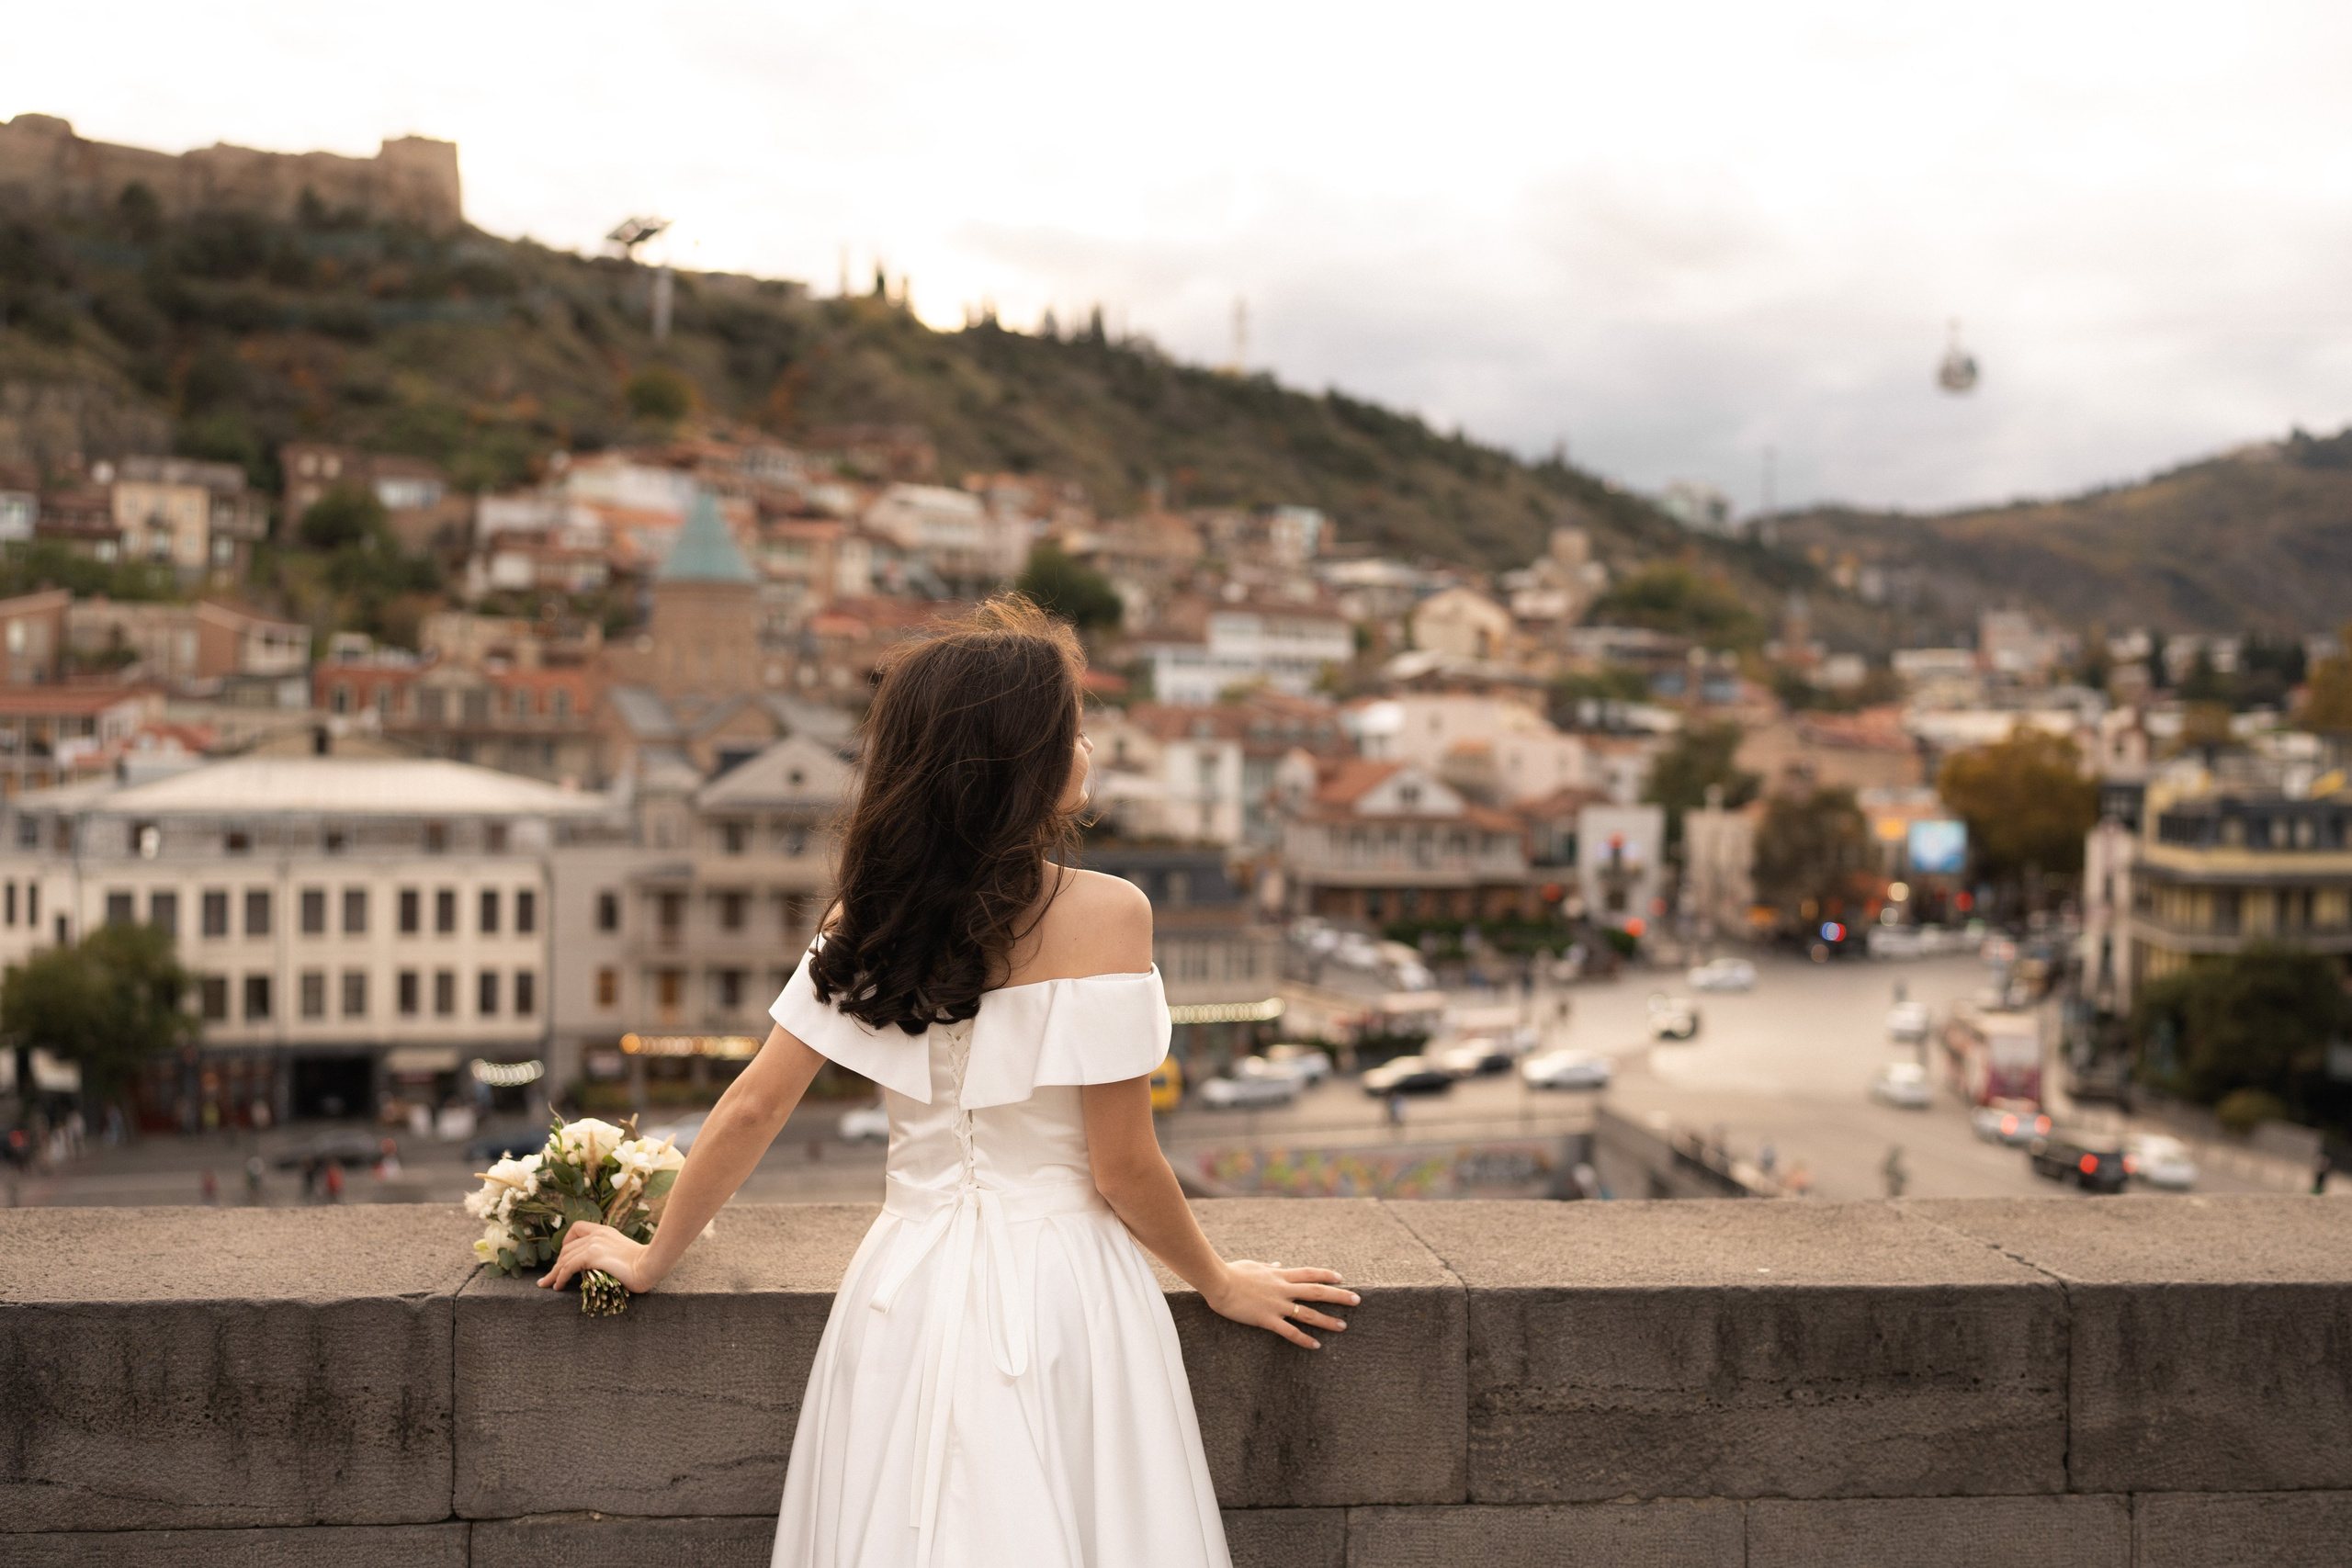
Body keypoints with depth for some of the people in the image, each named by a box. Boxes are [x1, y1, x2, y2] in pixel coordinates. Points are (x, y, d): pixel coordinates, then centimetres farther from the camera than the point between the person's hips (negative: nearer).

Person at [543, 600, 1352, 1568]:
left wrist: (651, 1260, 15)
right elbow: (1124, 1170, -12)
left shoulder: (867, 917, -1)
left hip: (909, 1294, 4)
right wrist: (1220, 1282, 5)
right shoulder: (1105, 915, -14)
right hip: (1058, 1286, -4)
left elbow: (751, 1109, 2)